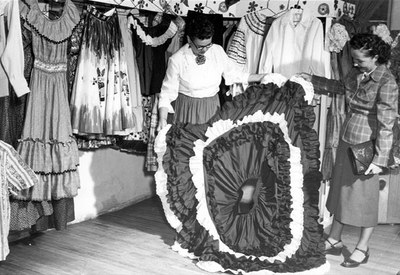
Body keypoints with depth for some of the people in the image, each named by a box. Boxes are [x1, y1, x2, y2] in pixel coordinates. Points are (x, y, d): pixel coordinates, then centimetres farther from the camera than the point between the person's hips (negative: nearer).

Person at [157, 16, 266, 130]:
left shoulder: (218, 51, -5)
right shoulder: (177, 60, -15)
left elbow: (233, 73, 8)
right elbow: (168, 92, -11)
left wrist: (262, 77, 6)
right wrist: (163, 119, -24)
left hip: (212, 107, 3)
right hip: (187, 108, -3)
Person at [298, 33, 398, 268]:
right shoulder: (357, 73, 2)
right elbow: (341, 87, 25)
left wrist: (380, 159, -21)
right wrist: (313, 80, 23)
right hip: (347, 141, 7)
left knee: (364, 197, 6)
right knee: (341, 191, 15)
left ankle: (362, 248, 24)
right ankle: (335, 240, 31)